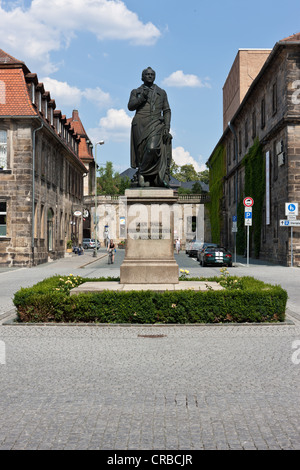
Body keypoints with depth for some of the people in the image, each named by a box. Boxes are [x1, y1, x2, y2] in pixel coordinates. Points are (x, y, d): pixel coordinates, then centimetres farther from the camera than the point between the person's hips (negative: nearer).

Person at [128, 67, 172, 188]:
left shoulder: (161, 92, 21)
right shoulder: (136, 92, 18)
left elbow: (166, 111, 15)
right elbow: (130, 106, 3)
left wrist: (167, 126, 1)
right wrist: (142, 98, -12)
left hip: (156, 124, 0)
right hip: (140, 124, 0)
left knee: (153, 148, -22)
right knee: (142, 151, -7)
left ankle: (142, 173, -7)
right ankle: (147, 180, -2)